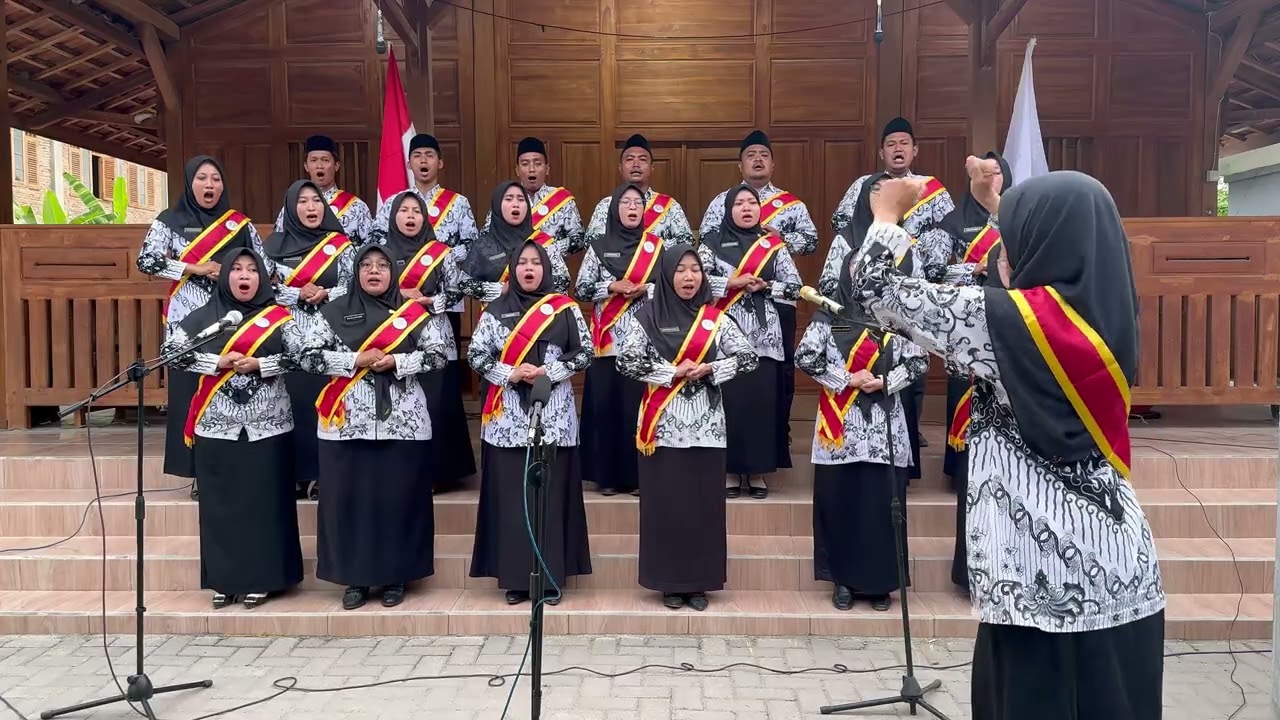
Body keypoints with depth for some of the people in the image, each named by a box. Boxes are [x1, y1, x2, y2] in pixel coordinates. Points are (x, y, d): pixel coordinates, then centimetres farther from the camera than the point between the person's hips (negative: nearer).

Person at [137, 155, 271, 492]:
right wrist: (193, 268, -12)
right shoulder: (170, 220, 5)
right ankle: (199, 472, 3)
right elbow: (146, 261, -4)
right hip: (189, 318, -1)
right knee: (192, 390, -3)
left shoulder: (240, 222, 10)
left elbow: (266, 264, 13)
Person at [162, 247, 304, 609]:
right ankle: (224, 579, 14)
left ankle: (260, 579, 10)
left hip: (267, 425, -1)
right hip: (217, 425, 1)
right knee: (221, 501, 4)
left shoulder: (278, 316, 3)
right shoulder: (205, 316, 6)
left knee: (263, 500, 1)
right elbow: (171, 350, -1)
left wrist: (258, 364, -15)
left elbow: (301, 354, -6)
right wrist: (218, 362, -11)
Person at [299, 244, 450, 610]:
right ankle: (355, 577, 14)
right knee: (349, 497, 3)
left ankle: (395, 576, 15)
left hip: (401, 420, 0)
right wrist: (355, 360, -11)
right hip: (347, 421, 1)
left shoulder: (412, 312, 5)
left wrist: (396, 362, -12)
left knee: (398, 496, 3)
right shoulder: (336, 311, 6)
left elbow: (438, 356, 0)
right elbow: (309, 357, 0)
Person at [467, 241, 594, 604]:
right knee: (511, 496, 1)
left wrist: (550, 372, -11)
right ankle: (515, 577, 9)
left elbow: (585, 352, 2)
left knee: (552, 493, 0)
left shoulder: (565, 308, 5)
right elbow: (476, 354, 3)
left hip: (554, 416, -1)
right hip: (508, 417, 1)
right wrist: (511, 374, -12)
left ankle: (551, 576, 9)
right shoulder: (495, 311, 7)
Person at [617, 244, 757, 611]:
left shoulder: (716, 318, 6)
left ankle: (699, 582, 15)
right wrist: (673, 371, -13)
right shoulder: (646, 317, 0)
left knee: (704, 502, 4)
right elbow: (627, 362, -10)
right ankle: (669, 582, 13)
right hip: (663, 424, -2)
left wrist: (708, 369, -11)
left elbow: (749, 357, 2)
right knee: (665, 503, 1)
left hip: (705, 424, 2)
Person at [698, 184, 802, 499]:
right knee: (729, 399, -4)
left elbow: (794, 286, 6)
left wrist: (764, 287, -8)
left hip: (764, 334, 1)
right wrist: (731, 282, -12)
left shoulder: (773, 244, 9)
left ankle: (758, 471, 10)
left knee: (762, 399, -1)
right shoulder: (713, 242, 5)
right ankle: (730, 470, 8)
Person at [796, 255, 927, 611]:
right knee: (840, 502, 2)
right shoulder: (829, 316, 2)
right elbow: (805, 357, -7)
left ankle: (879, 582, 14)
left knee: (883, 502, 3)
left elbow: (919, 360, 4)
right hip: (841, 427, -1)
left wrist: (884, 382, -9)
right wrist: (847, 379, -12)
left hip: (885, 427, 2)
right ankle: (843, 580, 13)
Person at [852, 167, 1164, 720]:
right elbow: (1063, 246, 26)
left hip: (1042, 574, -7)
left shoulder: (1004, 320, -16)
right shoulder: (1107, 309, 3)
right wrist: (1000, 203, 34)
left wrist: (887, 212, 11)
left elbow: (877, 287, -6)